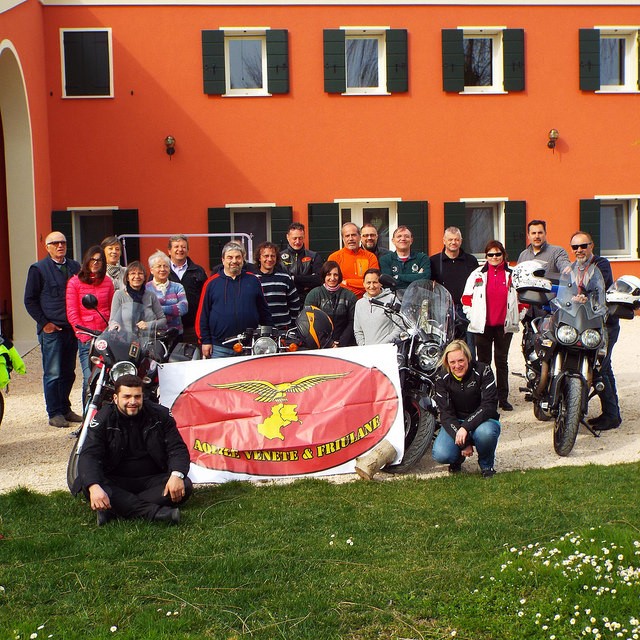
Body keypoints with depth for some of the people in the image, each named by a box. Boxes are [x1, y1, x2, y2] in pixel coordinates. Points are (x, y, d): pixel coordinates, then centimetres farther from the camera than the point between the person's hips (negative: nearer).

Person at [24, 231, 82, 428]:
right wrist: (44, 323, -7)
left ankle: (65, 409, 20)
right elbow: (30, 300, 1)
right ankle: (54, 414, 3)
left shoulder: (74, 267, 13)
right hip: (51, 330, -5)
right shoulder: (38, 269, 0)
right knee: (53, 374, -3)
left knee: (68, 373, 10)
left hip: (72, 328, 5)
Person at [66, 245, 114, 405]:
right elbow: (72, 313, -1)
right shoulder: (74, 282, 4)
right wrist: (85, 336, -9)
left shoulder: (108, 282, 14)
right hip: (86, 339, -3)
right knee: (89, 379, -11)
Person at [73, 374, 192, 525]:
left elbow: (178, 449, -1)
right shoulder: (104, 419, -6)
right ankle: (155, 512, -41)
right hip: (116, 481, -1)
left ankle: (113, 510, -34)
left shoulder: (160, 415, -1)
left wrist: (177, 475, -25)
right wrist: (94, 487, -37)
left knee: (185, 486, -27)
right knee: (87, 487, -33)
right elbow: (89, 456, -16)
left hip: (152, 480, 2)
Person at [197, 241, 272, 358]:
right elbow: (202, 314, 5)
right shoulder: (212, 282, 5)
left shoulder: (253, 280, 9)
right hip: (219, 348, -1)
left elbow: (264, 312, 12)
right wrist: (205, 341, -1)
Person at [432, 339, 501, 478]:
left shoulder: (483, 371, -14)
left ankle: (486, 464, -3)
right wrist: (464, 443, -24)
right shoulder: (442, 378, -9)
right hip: (455, 423, 1)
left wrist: (466, 427, -34)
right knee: (440, 455, -27)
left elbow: (489, 406, -20)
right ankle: (457, 458, 13)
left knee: (485, 433, -39)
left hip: (481, 421, -1)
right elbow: (445, 414, -13)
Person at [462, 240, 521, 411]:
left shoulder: (513, 274, 5)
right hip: (482, 325, 0)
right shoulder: (478, 274, 5)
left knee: (502, 361, 6)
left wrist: (517, 318, 7)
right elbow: (466, 297, 8)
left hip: (504, 325, 0)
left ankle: (503, 398, 11)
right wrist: (472, 317, 3)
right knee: (484, 361, 4)